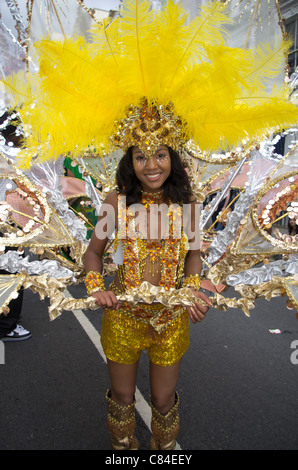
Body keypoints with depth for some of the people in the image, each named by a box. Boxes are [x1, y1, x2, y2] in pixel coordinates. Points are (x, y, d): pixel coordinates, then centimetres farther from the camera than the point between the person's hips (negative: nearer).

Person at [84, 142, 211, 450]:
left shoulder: (186, 202, -8)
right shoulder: (118, 201, -12)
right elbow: (94, 252, 0)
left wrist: (193, 288, -10)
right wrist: (97, 289, -16)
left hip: (171, 318, 1)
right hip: (123, 315, 0)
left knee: (164, 399, 20)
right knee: (122, 395, 21)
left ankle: (164, 446, 53)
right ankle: (123, 446, 54)